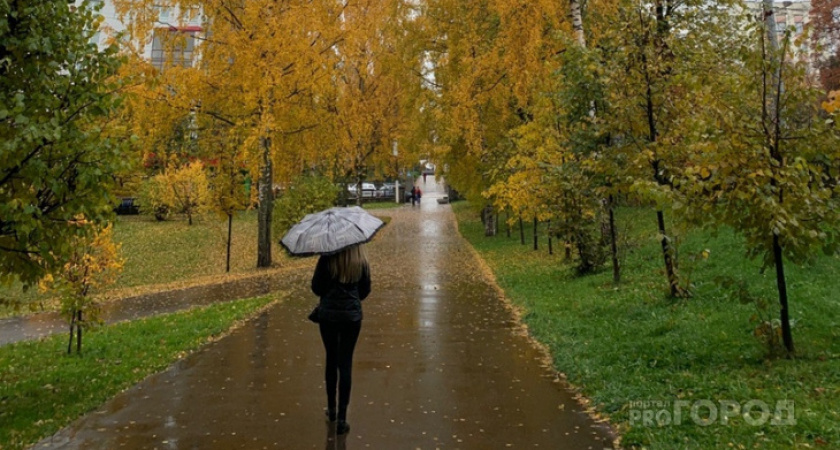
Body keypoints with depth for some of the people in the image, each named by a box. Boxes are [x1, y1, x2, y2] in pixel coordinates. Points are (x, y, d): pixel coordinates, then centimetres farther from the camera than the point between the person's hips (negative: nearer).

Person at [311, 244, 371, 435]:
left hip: (328, 314, 0)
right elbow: (365, 291, 5)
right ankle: (341, 418, 1)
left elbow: (316, 288, -6)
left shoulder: (326, 259, -9)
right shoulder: (362, 263, -4)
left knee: (331, 360, 17)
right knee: (345, 364, 3)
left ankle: (331, 409, 29)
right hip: (352, 316, 0)